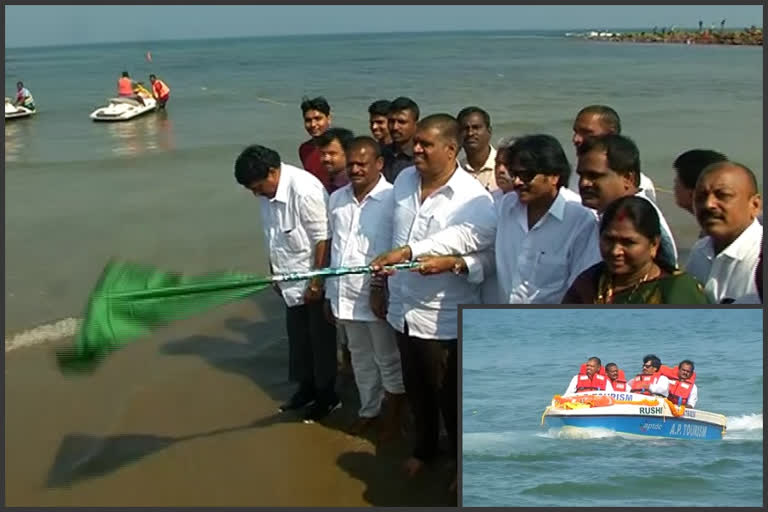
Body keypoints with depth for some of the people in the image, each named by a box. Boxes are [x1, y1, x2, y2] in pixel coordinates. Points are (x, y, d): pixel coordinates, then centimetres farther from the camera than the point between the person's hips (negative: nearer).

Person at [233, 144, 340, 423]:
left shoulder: (304, 190, -26)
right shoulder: (268, 193, 0)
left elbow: (323, 239, -23)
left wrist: (316, 282, -20)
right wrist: (276, 274, 15)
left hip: (315, 281, -8)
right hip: (292, 282, 8)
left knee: (320, 339, 7)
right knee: (298, 337, 18)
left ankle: (327, 395, 22)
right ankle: (306, 387, 36)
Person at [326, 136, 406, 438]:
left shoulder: (392, 199, -14)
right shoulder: (336, 199, 5)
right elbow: (332, 248, 9)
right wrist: (330, 293, 11)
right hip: (346, 295, 6)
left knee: (388, 359, 11)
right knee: (360, 358, 21)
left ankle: (394, 414, 29)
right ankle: (368, 410, 38)